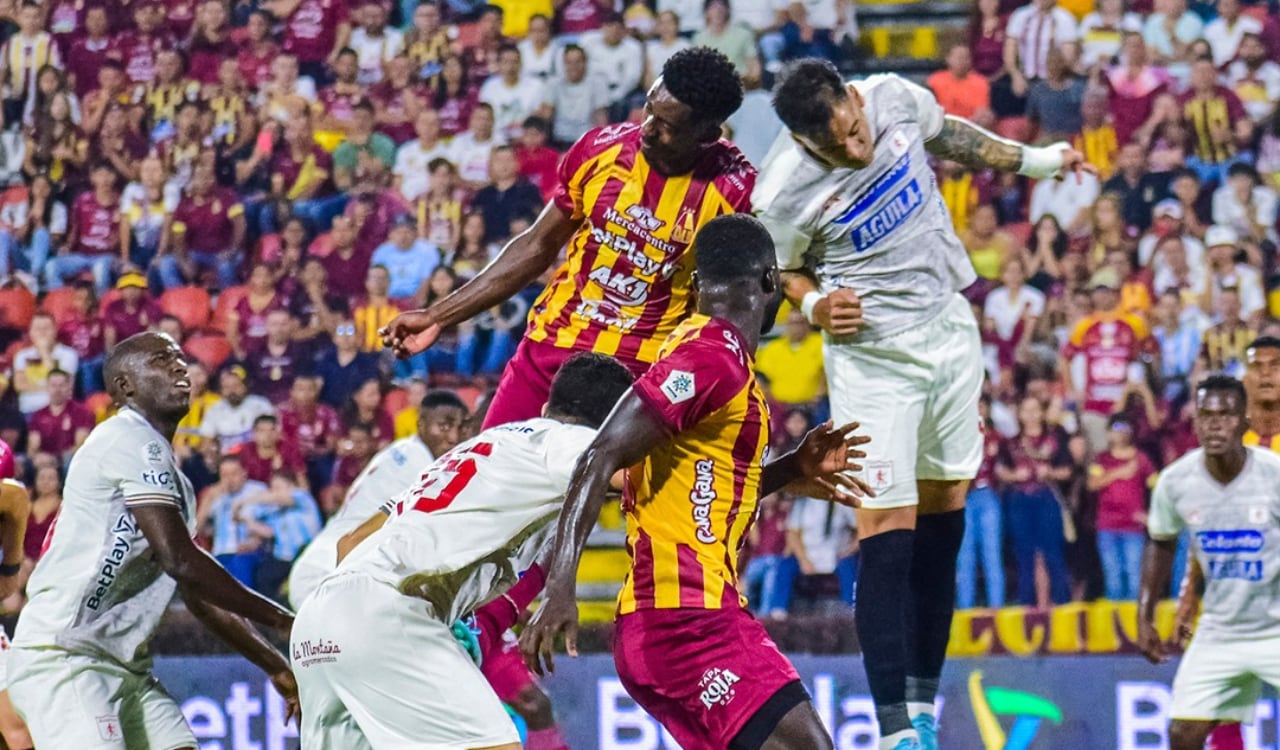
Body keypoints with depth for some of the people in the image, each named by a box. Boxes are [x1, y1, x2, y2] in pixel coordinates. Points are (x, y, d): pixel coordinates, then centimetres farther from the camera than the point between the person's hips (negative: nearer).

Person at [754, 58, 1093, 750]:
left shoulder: (895, 97, -11)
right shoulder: (784, 193, -22)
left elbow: (946, 135, 13)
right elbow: (781, 272, -2)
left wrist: (1035, 161, 21)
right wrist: (815, 305, -21)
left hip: (950, 330, 6)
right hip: (871, 353, -6)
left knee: (944, 515, 9)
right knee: (887, 533, -13)